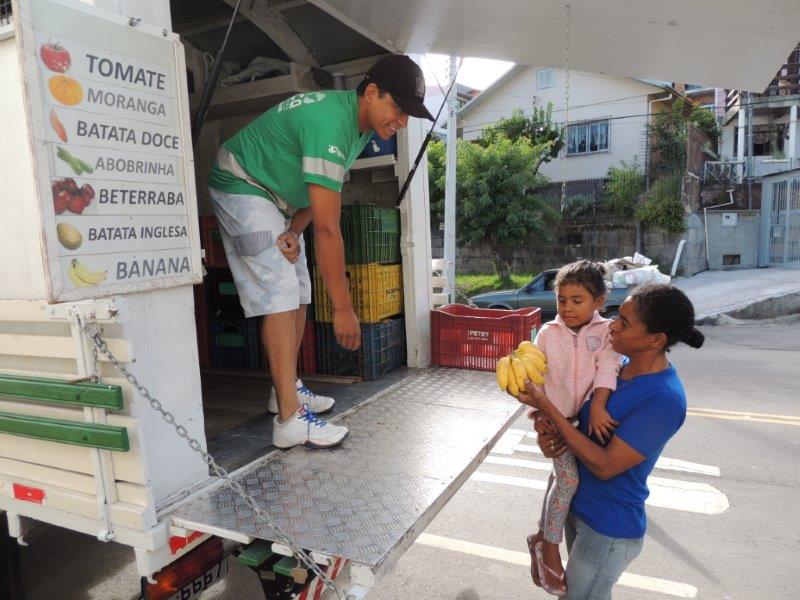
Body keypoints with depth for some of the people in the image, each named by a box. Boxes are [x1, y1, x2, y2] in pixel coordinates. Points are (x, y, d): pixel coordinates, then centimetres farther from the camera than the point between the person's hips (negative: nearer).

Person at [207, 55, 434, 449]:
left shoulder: (361, 125, -1)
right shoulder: (330, 123, -32)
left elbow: (321, 195, 4)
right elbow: (327, 228, -35)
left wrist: (294, 231, -14)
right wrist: (343, 309, -32)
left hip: (278, 198, 10)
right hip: (242, 188, -9)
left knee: (298, 295, 8)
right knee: (279, 295, -18)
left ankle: (286, 390, 19)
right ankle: (290, 420, -16)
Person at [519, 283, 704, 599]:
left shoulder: (664, 399, -28)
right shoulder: (616, 364, -6)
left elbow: (605, 466, -27)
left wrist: (547, 407, -30)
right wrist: (544, 427, -19)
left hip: (609, 528, -7)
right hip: (578, 504, 7)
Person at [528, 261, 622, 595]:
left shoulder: (606, 331, -5)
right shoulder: (548, 332, -2)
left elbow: (607, 368, -18)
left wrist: (598, 407, -29)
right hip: (553, 418, -1)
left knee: (561, 476, 14)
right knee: (569, 477, -17)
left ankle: (542, 536, 33)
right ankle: (549, 546, -1)